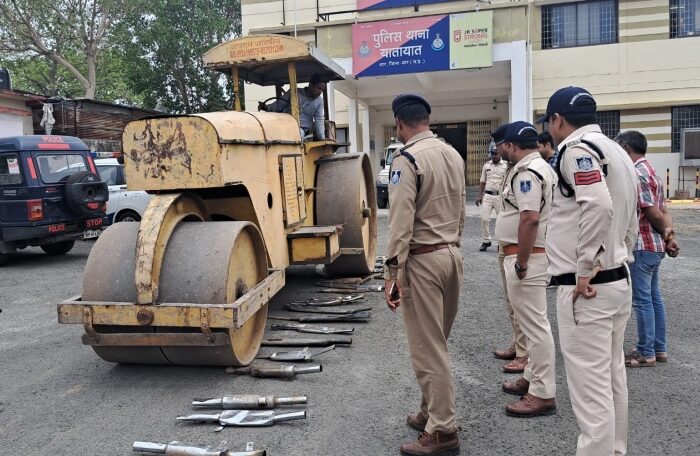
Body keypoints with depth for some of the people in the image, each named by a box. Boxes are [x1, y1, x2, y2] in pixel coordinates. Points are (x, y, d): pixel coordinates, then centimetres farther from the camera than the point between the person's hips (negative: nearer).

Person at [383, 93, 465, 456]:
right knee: (436, 343, 18)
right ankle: (431, 412, 31)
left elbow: (401, 222, -18)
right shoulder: (453, 155, 10)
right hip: (452, 255, 8)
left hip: (422, 260, -8)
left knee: (427, 348, 1)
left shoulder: (407, 159, -13)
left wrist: (392, 273, -15)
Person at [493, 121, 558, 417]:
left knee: (535, 324, -4)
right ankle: (533, 378, 33)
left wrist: (521, 262, -23)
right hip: (532, 254, 11)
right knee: (532, 321, 19)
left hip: (526, 256, -11)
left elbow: (530, 219, -27)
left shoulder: (526, 171, -17)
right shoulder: (541, 167, 17)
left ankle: (543, 394, 5)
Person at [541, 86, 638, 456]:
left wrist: (585, 269, -21)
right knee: (612, 378, 20)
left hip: (586, 288, -10)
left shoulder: (577, 148, -13)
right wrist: (618, 259, 18)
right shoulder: (615, 151, 17)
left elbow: (598, 206, -28)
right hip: (618, 280, 10)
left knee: (591, 387, -3)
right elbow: (630, 218, 18)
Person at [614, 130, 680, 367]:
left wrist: (665, 234, -2)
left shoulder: (637, 173, -17)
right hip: (654, 246, 10)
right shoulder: (651, 171, 15)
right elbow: (664, 209, 11)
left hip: (641, 246, -10)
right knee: (654, 297, 16)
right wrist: (670, 235, 3)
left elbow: (653, 213, -17)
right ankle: (659, 348, 25)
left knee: (642, 300, -1)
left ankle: (646, 352, 9)